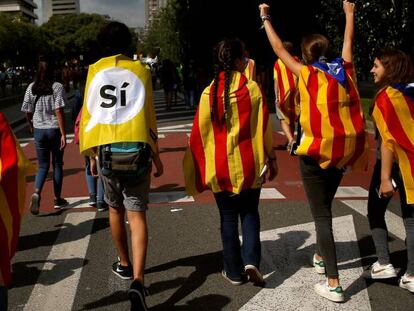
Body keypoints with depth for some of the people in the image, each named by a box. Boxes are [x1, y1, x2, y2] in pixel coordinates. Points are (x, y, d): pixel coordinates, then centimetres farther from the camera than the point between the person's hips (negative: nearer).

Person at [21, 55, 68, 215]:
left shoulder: (31, 87, 1)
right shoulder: (57, 87, -9)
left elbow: (27, 112, 5)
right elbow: (59, 112, -15)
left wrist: (31, 126, 24)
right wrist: (63, 134, -14)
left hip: (39, 130, 3)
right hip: (54, 129, -2)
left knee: (43, 166, 11)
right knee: (57, 164, 12)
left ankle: (36, 192, -14)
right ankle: (57, 199, 20)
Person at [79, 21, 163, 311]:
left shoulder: (94, 71, 7)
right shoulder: (140, 70, 4)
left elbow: (88, 114, 7)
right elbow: (149, 116, 2)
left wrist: (91, 154, 16)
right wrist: (157, 156, 9)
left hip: (106, 149, 2)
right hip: (136, 149, -1)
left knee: (115, 209, 21)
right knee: (137, 215, -2)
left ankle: (124, 264, 37)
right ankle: (137, 280, -16)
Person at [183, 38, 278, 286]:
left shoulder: (209, 93, -6)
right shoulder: (252, 89, -8)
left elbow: (200, 133, -1)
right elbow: (265, 128, -4)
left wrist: (199, 170, 9)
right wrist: (271, 159, 8)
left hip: (221, 167, 1)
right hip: (249, 165, -1)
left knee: (229, 218, 12)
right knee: (250, 213, 16)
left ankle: (234, 271, 18)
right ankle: (251, 260, -1)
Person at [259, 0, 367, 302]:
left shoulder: (307, 73, -7)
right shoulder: (344, 69, 6)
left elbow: (279, 49, 3)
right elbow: (349, 40, 24)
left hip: (317, 151, -6)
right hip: (344, 150, 6)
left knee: (321, 215, -3)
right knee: (325, 206, 25)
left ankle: (334, 284, -7)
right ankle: (321, 257, 43)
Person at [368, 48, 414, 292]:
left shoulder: (385, 96, -13)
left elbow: (388, 140, -19)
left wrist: (385, 177, -21)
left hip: (394, 162, -6)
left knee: (376, 211, 13)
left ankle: (384, 264, 12)